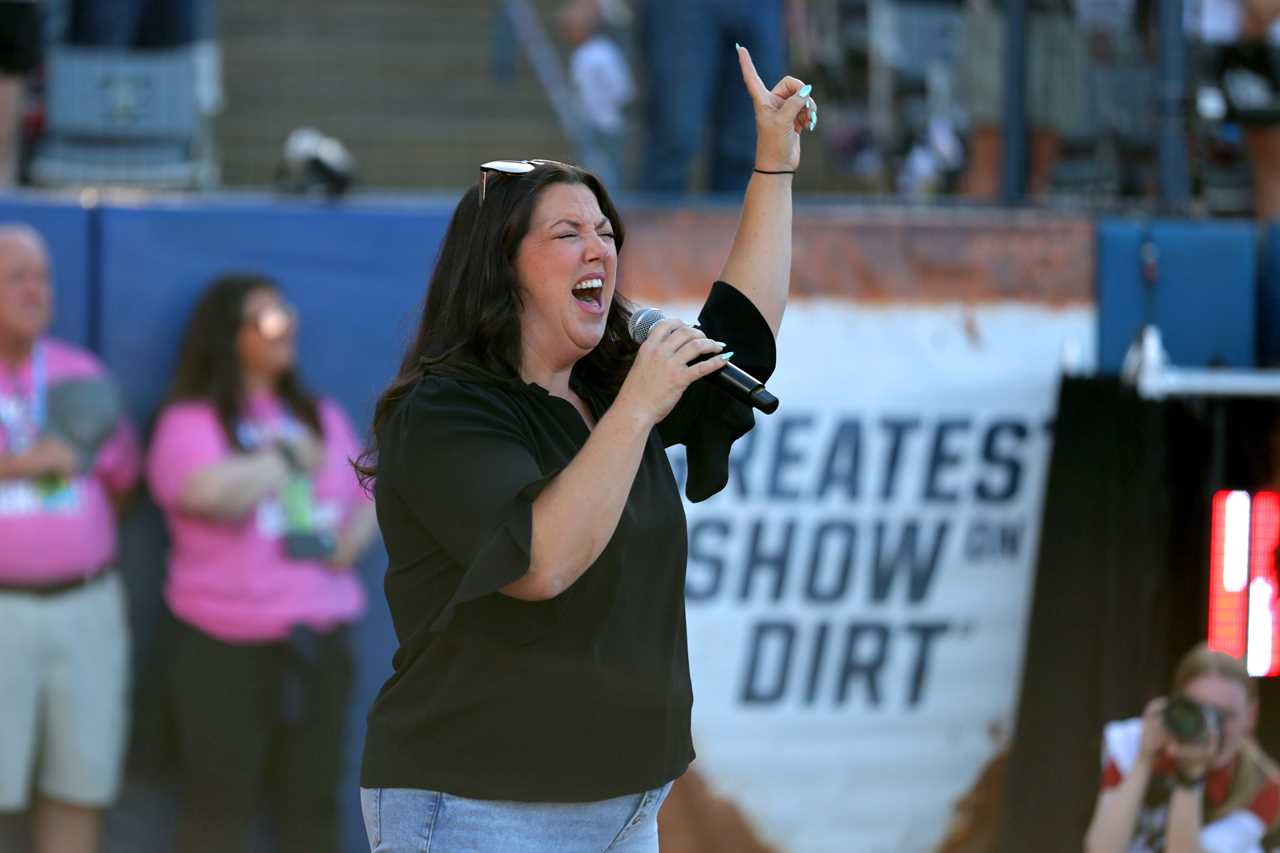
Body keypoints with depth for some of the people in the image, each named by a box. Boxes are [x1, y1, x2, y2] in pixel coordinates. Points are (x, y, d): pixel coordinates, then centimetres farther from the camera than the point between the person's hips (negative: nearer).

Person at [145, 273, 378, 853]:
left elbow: (367, 497, 19)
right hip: (226, 645, -5)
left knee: (312, 802, 6)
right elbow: (209, 491, -23)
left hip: (319, 636, 5)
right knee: (219, 806, -2)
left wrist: (355, 534, -5)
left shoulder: (322, 418, 17)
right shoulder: (190, 422, -4)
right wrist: (289, 459, -7)